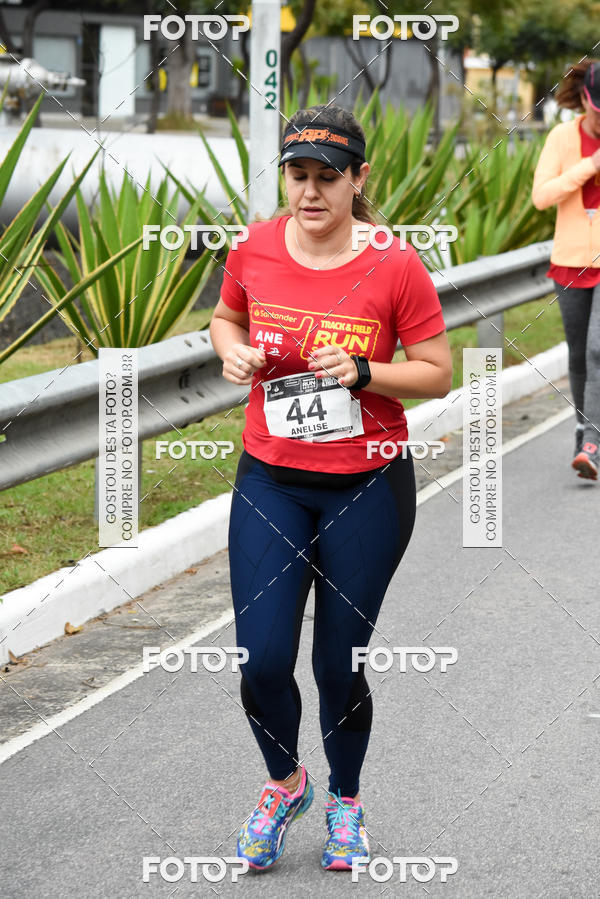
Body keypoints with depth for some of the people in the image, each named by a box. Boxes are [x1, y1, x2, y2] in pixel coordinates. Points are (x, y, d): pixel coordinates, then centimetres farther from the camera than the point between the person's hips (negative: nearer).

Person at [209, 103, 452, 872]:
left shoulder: (394, 265, -11)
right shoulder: (255, 248, -2)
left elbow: (437, 374, -5)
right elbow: (226, 318, 17)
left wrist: (362, 371, -20)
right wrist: (233, 351, -5)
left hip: (367, 489, -2)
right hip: (270, 482, 2)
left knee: (338, 665, 5)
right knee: (262, 661, -5)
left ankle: (345, 801, 33)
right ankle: (284, 784, 26)